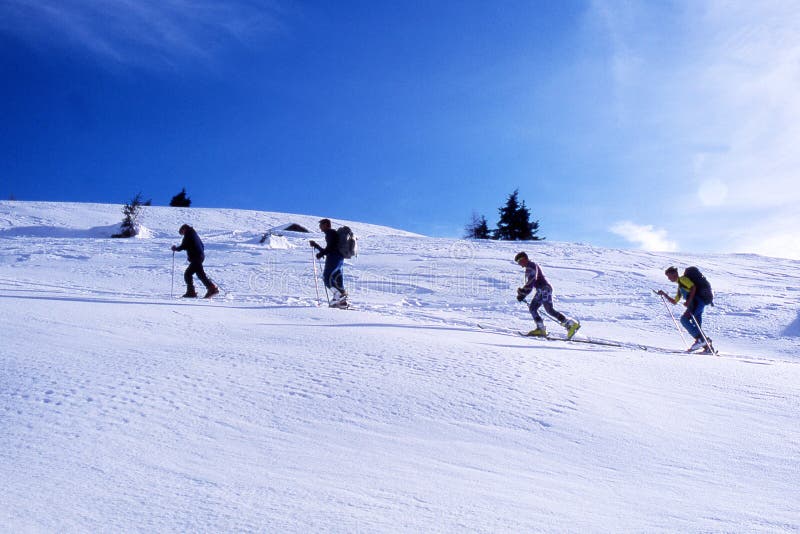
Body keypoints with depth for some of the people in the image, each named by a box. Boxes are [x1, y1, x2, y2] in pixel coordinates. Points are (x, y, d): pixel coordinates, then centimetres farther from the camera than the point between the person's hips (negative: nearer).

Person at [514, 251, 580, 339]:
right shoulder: (528, 268, 24)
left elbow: (531, 280, -20)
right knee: (532, 308, 3)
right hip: (540, 291, 10)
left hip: (544, 289, -10)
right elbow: (528, 283, 25)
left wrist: (522, 292, -21)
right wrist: (522, 295, 15)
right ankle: (541, 329, -2)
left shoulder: (531, 265, -7)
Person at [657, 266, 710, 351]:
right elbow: (674, 301, 31)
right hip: (695, 304, 10)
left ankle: (700, 339, -22)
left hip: (697, 301, -10)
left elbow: (693, 287, -16)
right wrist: (664, 294, 25)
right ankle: (706, 346, 3)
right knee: (696, 327, 5)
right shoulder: (680, 286, 28)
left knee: (684, 319, -18)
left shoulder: (683, 279, 1)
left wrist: (688, 301, -21)